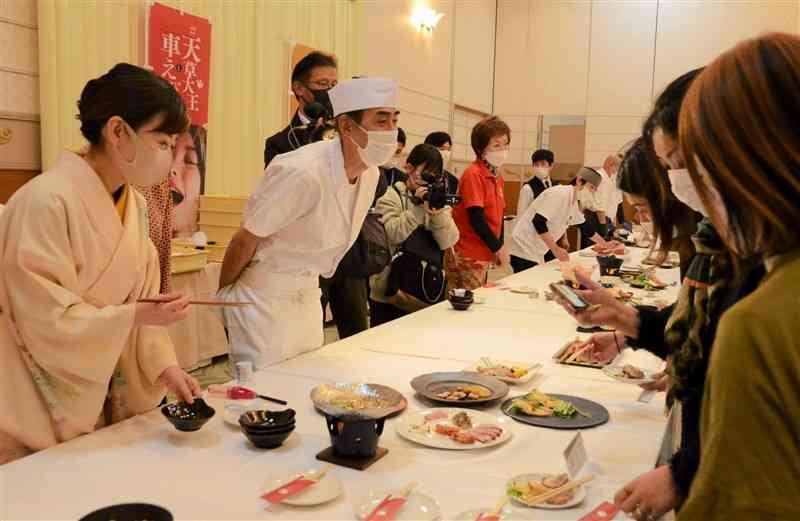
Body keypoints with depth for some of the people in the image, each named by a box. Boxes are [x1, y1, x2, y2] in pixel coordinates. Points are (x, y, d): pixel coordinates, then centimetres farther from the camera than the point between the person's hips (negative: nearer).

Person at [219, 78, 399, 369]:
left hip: (308, 298, 8)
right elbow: (245, 240, -17)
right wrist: (224, 294, -3)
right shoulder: (302, 172, -28)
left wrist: (305, 287, 17)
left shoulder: (371, 173, -3)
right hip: (263, 300, -7)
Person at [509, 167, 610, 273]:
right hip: (525, 250, -9)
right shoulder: (560, 194, -18)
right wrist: (555, 249, -24)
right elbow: (538, 222, -26)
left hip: (538, 251, 9)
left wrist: (605, 245, 29)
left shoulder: (574, 203, 11)